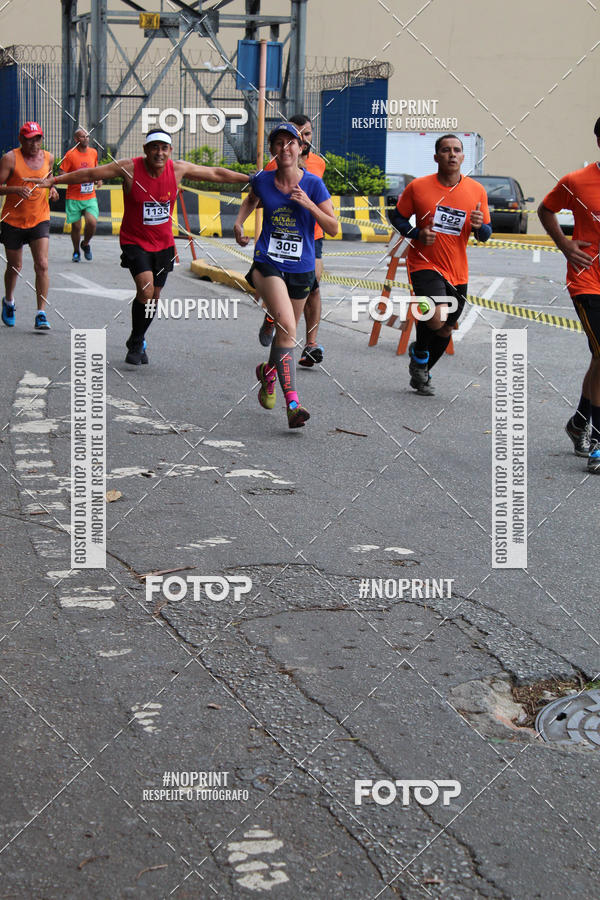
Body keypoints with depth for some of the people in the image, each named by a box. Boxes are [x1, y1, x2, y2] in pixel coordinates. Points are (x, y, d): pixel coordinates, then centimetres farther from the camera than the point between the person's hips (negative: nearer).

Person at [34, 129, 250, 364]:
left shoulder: (178, 169, -6)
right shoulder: (130, 168, -15)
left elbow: (216, 174, 5)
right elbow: (89, 174, -11)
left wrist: (250, 179, 9)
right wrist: (54, 180, -16)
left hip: (164, 243, 4)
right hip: (134, 241, -4)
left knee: (153, 296, 8)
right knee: (146, 289, -21)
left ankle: (138, 342, 32)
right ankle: (136, 343, 0)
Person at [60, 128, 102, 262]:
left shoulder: (94, 152, 8)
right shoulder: (70, 154, -6)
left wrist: (98, 180, 8)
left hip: (90, 197, 3)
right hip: (74, 198, -2)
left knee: (92, 223, -15)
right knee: (76, 226, 1)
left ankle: (85, 244, 14)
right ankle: (76, 251, 24)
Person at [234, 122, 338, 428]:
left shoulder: (313, 185, -5)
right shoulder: (262, 181, 0)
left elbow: (333, 229, -6)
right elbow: (251, 199, 25)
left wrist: (308, 204, -19)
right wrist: (239, 223, 8)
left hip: (301, 269, 2)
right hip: (268, 264, -2)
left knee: (286, 331, 17)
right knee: (287, 327, -22)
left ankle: (268, 371, 50)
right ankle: (292, 404, -28)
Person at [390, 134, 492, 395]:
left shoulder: (477, 191, 1)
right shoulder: (418, 187, -5)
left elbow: (486, 234, 7)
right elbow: (397, 217, 6)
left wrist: (479, 226, -17)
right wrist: (416, 233, -13)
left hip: (457, 272, 4)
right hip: (425, 264, -4)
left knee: (445, 330, 12)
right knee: (437, 318, -26)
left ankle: (421, 374, 38)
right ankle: (419, 352, 8)